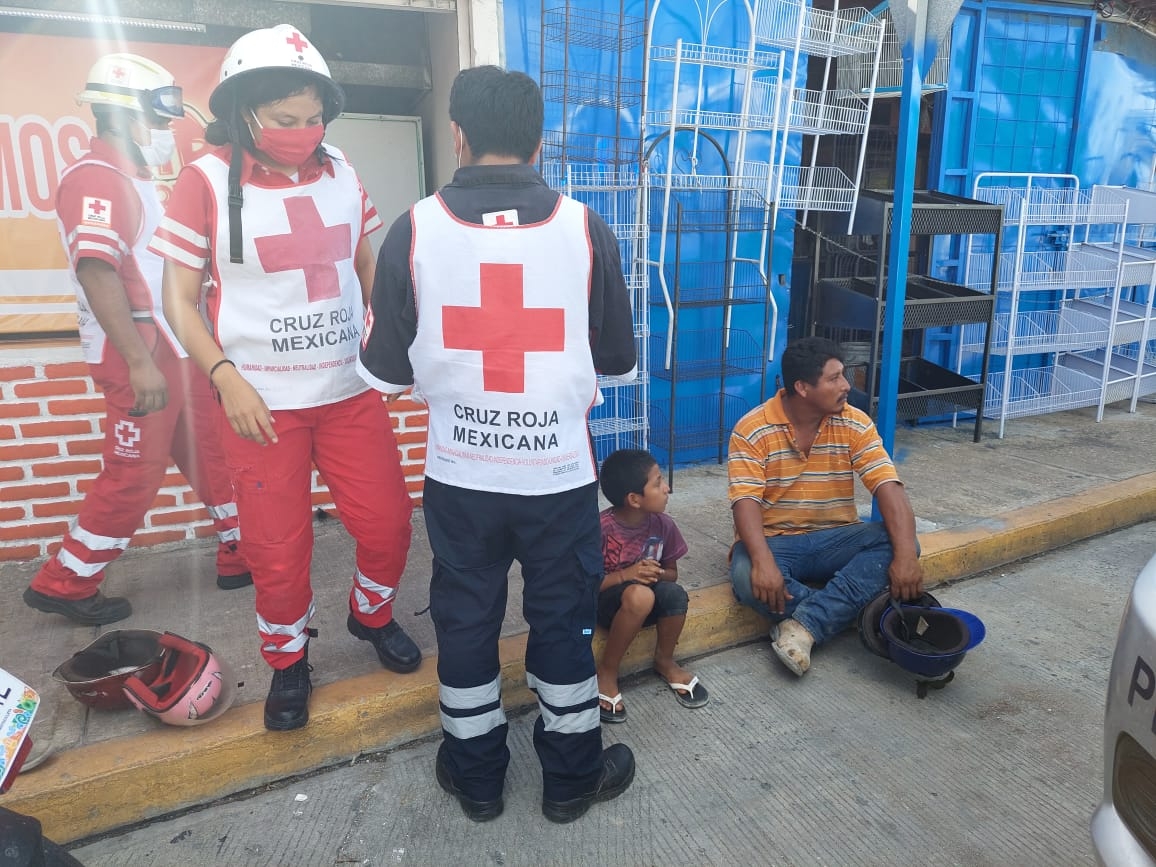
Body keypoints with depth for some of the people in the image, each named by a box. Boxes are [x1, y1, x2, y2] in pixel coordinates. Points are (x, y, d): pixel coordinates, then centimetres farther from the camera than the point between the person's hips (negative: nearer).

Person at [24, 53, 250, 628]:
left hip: (171, 348, 10)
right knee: (133, 476, -2)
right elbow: (97, 273, -24)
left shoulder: (134, 180, 17)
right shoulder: (96, 179, -14)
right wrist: (139, 361, -28)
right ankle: (64, 583, 15)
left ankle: (239, 555, 25)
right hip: (138, 355, -10)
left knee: (212, 453, 13)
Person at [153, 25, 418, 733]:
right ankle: (289, 660, 32)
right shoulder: (207, 181, -7)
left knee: (387, 522, 5)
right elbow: (180, 298, -3)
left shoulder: (341, 173, 3)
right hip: (264, 402, -3)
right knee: (279, 549, 6)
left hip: (351, 390, 3)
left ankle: (371, 614, 36)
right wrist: (226, 378, -14)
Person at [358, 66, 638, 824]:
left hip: (459, 476, 1)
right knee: (565, 624, 16)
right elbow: (619, 359, 2)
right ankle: (573, 776, 33)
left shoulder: (414, 229, -7)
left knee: (465, 623, 18)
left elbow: (386, 368, -1)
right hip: (561, 474, 0)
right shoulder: (585, 228, -7)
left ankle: (476, 776, 36)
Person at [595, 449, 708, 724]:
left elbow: (672, 573, 6)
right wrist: (626, 574, -28)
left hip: (648, 606, 5)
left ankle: (664, 661, 2)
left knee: (675, 593, -29)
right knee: (639, 594, -37)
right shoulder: (601, 528, -23)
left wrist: (657, 574, -17)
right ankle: (607, 672, -14)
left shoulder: (663, 524, -8)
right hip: (605, 603, -4)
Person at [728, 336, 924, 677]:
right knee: (747, 578, -35)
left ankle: (803, 627, -28)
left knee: (896, 544, -24)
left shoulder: (855, 425, -5)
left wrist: (905, 555, -29)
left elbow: (889, 488, -14)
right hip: (775, 541, -3)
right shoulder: (752, 430, -13)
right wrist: (763, 562, -38)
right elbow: (746, 502, -21)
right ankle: (839, 613, -13)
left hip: (835, 540, 3)